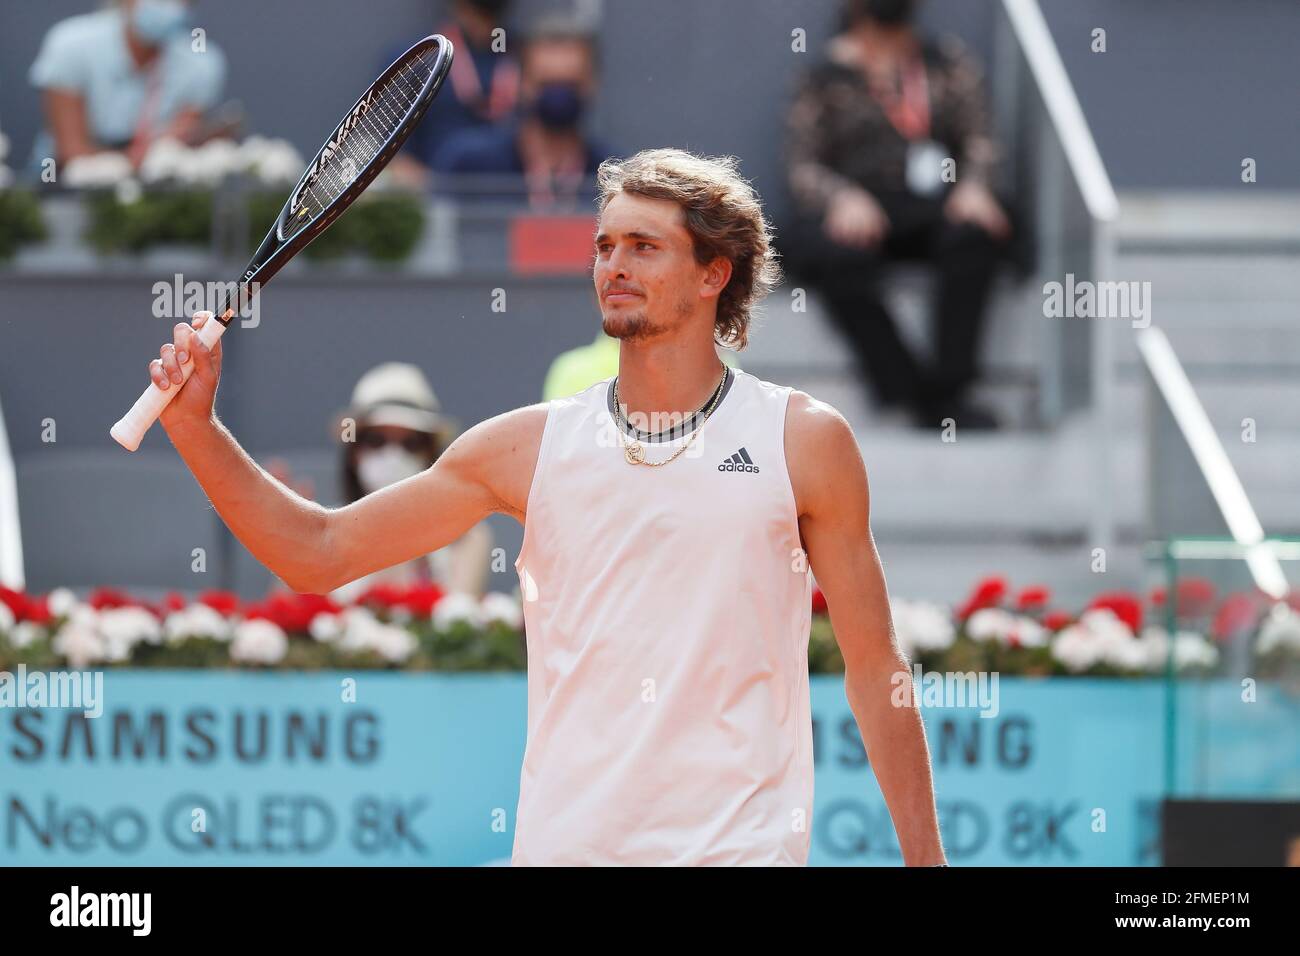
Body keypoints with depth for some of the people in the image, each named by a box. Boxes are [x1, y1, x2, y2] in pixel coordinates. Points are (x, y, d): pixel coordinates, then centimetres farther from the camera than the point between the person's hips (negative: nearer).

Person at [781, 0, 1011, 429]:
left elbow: (979, 138, 11)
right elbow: (801, 166, 2)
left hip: (932, 201, 2)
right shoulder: (825, 78, 10)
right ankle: (909, 391, -35)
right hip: (858, 212, -2)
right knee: (840, 259, -37)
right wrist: (843, 198, -20)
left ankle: (947, 390, -33)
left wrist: (973, 185, -12)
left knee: (976, 233, -34)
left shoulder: (947, 62, 17)